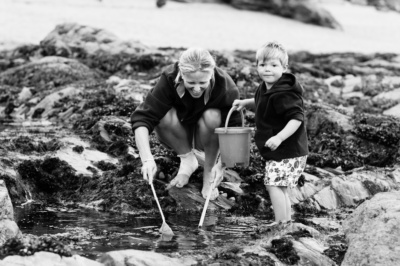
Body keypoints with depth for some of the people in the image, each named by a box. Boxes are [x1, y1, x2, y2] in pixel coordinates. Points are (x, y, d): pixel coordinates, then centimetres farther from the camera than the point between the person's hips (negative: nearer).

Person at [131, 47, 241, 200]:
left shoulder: (226, 87, -29)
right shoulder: (169, 80, -31)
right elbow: (142, 118, -35)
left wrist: (222, 165, -39)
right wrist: (147, 159, -47)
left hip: (207, 135, 0)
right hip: (180, 134, 0)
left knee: (212, 116, -33)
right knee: (164, 116, -32)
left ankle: (209, 173, -12)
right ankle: (187, 159, -5)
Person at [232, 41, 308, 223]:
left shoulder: (284, 94, -23)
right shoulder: (265, 89, 8)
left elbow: (297, 118, -30)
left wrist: (279, 137, -38)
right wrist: (246, 103, 16)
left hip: (287, 151, -10)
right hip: (276, 152, 10)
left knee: (274, 185, -13)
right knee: (280, 188, 17)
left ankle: (281, 223, -10)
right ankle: (288, 221, 26)